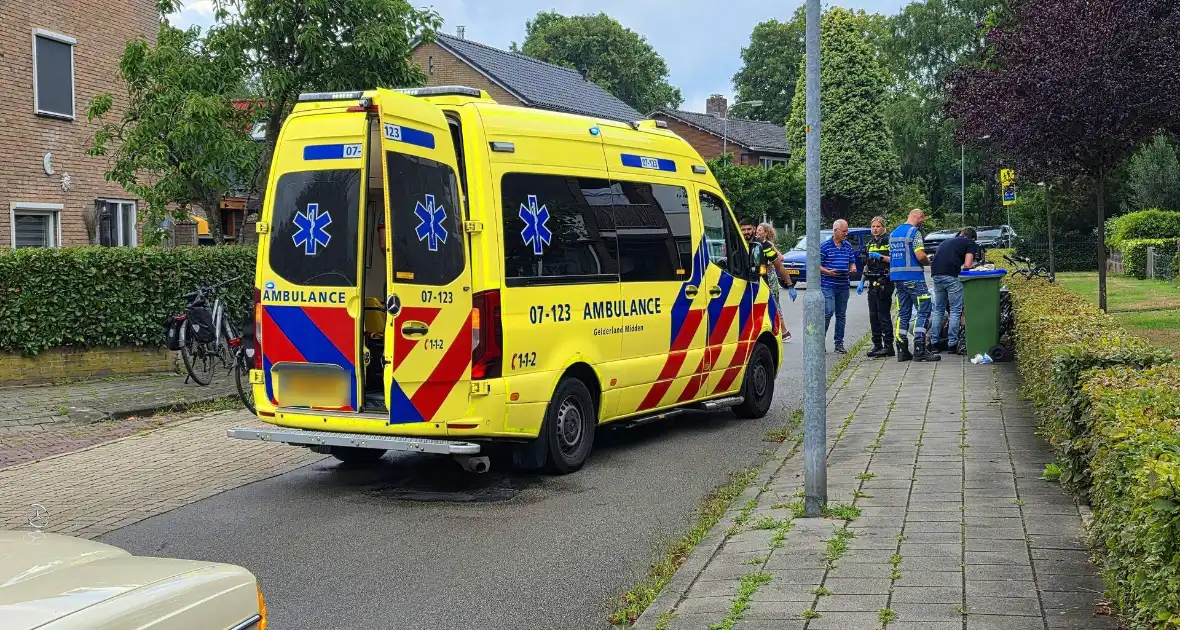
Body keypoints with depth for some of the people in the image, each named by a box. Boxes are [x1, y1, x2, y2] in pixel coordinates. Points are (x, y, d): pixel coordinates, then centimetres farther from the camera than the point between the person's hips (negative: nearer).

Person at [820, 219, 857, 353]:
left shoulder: (848, 246, 12)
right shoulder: (824, 246, -4)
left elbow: (852, 262, 19)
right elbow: (817, 265, -5)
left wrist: (853, 268, -4)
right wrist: (828, 272, -20)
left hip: (843, 286, 6)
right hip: (828, 285, -5)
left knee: (841, 315, 8)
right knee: (828, 312, -14)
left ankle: (839, 343, 15)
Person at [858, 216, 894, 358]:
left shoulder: (889, 242, -3)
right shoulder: (869, 244, 18)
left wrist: (880, 257, -19)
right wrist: (862, 282, 17)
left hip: (885, 283, -7)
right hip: (872, 283, 7)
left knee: (883, 314, -8)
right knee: (873, 315, 7)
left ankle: (888, 345, -5)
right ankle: (877, 345, 13)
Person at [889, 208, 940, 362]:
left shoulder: (894, 233, 16)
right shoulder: (914, 232, -10)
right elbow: (920, 256, -19)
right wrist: (928, 261, 3)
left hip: (897, 278, 8)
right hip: (913, 277, -8)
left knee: (903, 313, 10)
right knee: (923, 312, -4)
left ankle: (902, 350, 8)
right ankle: (919, 350, -10)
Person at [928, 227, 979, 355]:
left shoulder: (946, 241, 29)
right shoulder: (970, 244, 10)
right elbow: (967, 265, -3)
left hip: (936, 275, 6)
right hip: (952, 276, -6)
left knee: (938, 310, 16)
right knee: (955, 311, 2)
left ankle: (934, 344, 16)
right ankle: (952, 344, 0)